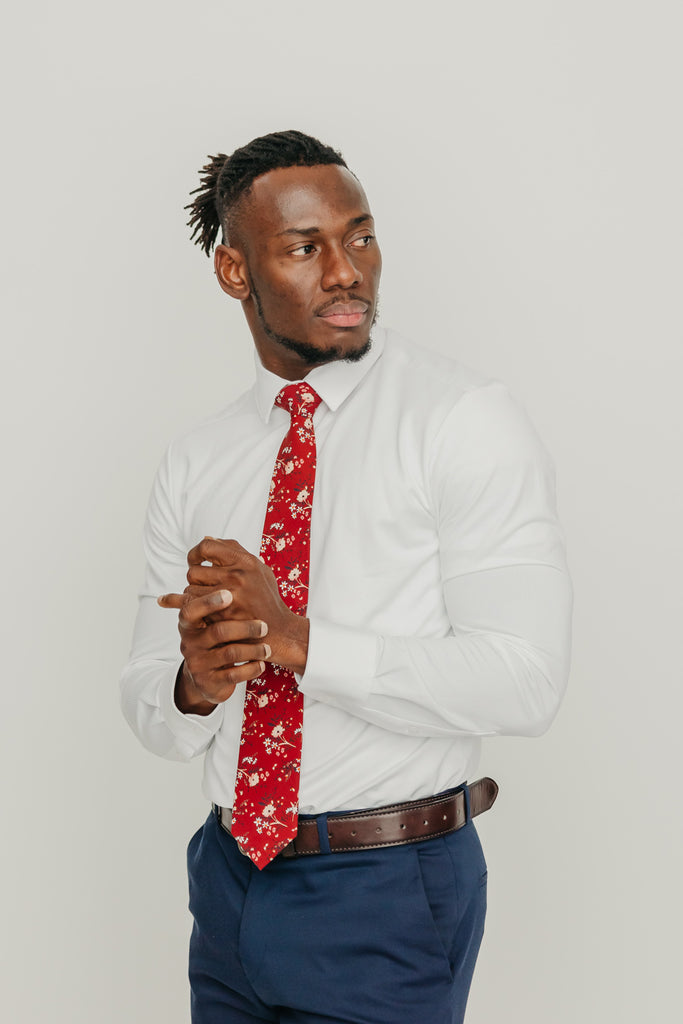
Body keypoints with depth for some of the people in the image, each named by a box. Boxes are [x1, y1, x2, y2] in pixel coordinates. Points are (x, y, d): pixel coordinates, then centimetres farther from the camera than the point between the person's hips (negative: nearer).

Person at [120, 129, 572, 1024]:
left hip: (387, 897, -5)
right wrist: (194, 684, -16)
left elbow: (524, 681, -19)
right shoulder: (195, 464, 6)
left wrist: (295, 638, -25)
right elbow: (146, 701, 7)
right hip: (231, 881, 5)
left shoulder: (466, 421, -10)